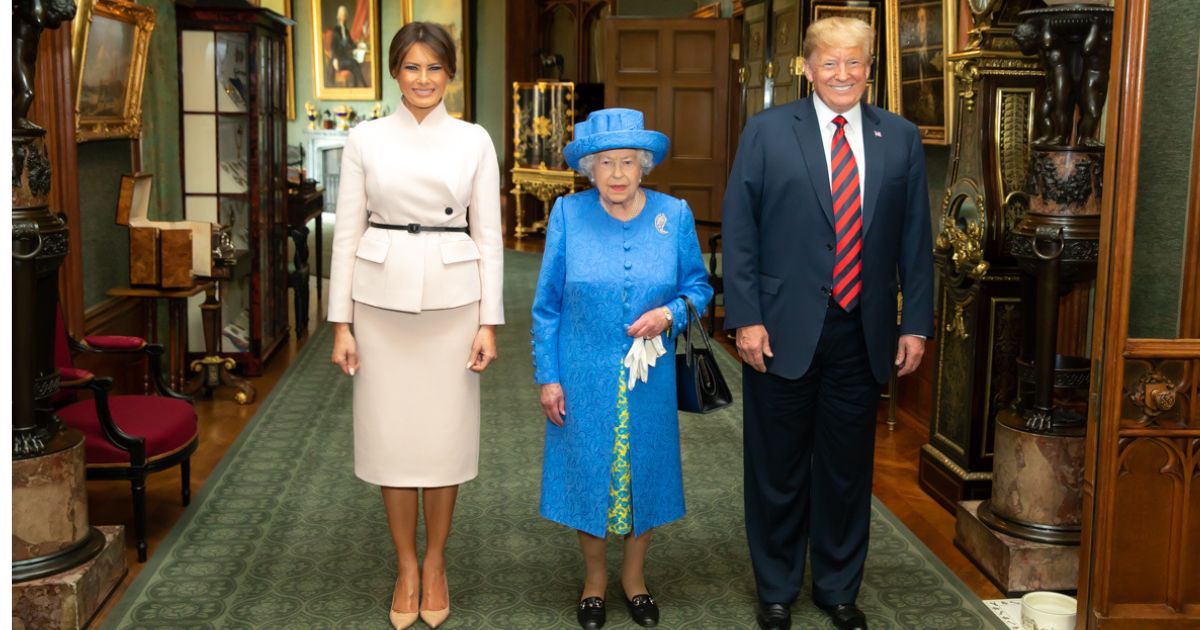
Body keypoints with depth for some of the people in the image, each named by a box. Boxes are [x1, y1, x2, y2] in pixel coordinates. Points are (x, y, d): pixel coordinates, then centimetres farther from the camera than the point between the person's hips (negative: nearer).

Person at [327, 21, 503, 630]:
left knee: (444, 431, 6)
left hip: (452, 298, 0)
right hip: (382, 298, 1)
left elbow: (488, 234, 2)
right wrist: (341, 321, -2)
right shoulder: (365, 139, 3)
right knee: (390, 432, 7)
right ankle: (406, 567, 24)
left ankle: (435, 564, 25)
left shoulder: (474, 141, 2)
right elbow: (348, 231, 2)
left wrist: (489, 321, -4)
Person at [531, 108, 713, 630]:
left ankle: (634, 575, 33)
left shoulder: (674, 215, -4)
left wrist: (670, 314, -16)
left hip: (649, 378, 1)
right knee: (587, 471, 9)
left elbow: (698, 286, 5)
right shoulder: (568, 214, -6)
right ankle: (594, 576, 31)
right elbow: (547, 304, -2)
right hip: (584, 376, -1)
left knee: (644, 470, 12)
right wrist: (548, 377, -3)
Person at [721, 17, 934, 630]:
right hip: (784, 330, -2)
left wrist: (916, 322, 4)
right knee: (778, 468, 10)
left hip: (863, 333, 2)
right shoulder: (767, 131, -2)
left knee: (847, 466, 13)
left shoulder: (900, 138, 6)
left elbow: (916, 237, 8)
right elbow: (737, 229, -4)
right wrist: (745, 317, -10)